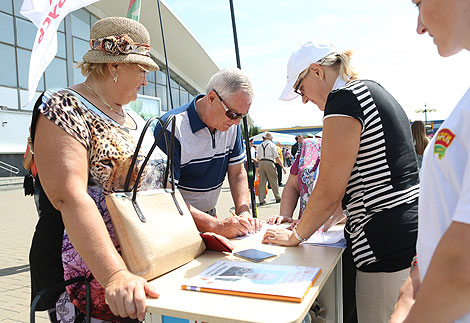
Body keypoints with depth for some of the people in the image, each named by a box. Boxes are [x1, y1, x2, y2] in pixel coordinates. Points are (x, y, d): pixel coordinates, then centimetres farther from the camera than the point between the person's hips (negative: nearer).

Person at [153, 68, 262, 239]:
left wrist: (244, 212, -11)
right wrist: (218, 226, -29)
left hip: (209, 215, 4)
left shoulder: (232, 125, 1)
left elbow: (237, 173, 5)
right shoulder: (171, 129, -20)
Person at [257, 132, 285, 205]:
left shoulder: (260, 146, 16)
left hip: (261, 163, 5)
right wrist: (282, 166, -3)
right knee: (273, 182, 5)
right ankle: (278, 198, 15)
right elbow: (277, 157, -5)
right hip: (269, 163, -4)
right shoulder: (272, 145, 1)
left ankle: (261, 200, 3)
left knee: (262, 182, 5)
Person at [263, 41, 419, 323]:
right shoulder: (375, 92, 16)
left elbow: (329, 192, -16)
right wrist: (334, 216, 26)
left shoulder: (343, 97, -14)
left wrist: (296, 236, -1)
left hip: (389, 246, -10)